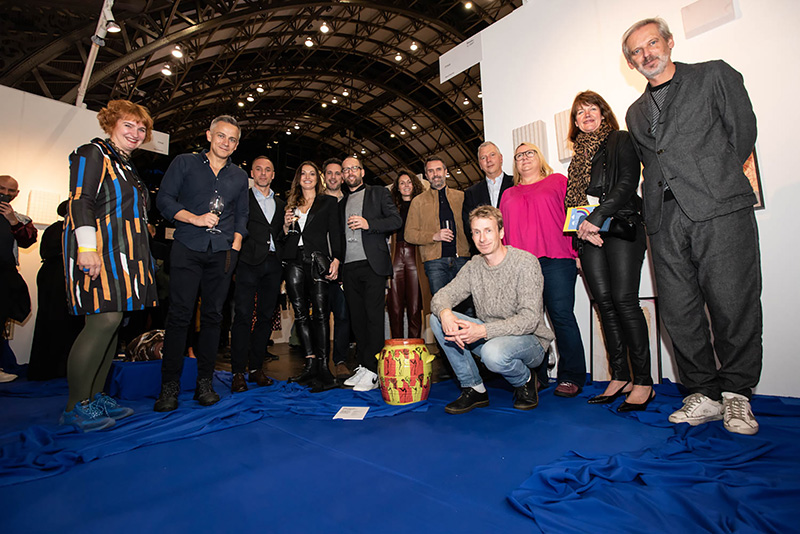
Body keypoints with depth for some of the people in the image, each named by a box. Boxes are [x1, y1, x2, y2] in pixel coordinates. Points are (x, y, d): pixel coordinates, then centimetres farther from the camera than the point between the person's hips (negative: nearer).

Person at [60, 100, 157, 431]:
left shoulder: (127, 166, 26)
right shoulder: (93, 153, 0)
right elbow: (80, 202, -12)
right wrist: (87, 247, -22)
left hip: (125, 254, 9)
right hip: (98, 249, -9)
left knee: (112, 321, 7)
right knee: (105, 320, -15)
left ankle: (95, 396, 15)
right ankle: (75, 407, -3)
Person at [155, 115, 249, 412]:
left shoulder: (239, 176, 17)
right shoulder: (184, 163, 10)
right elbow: (164, 199, 4)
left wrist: (235, 247, 5)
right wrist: (195, 218, -11)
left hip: (222, 252, 2)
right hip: (187, 249, -2)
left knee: (213, 315, 2)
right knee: (179, 314, -6)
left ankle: (205, 383, 10)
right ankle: (170, 385, 3)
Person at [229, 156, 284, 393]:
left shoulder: (280, 203, 21)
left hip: (273, 264, 4)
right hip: (249, 262, -4)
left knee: (266, 317, 6)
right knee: (243, 316, -7)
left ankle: (256, 368, 15)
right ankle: (238, 372, 1)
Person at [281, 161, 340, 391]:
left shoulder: (328, 202, 12)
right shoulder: (291, 205, 21)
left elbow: (335, 233, 3)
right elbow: (284, 238, 22)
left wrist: (335, 260, -10)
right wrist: (286, 226, 1)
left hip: (318, 261, -4)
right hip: (294, 262, 4)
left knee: (320, 313, -10)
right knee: (300, 313, 1)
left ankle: (323, 366, -6)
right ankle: (310, 363, 8)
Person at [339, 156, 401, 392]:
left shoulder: (379, 193, 10)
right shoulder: (342, 203, 24)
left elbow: (396, 220, -1)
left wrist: (368, 223, -13)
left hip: (372, 264, -5)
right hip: (349, 267, 5)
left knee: (374, 317, -8)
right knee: (357, 318, 6)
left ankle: (373, 372, -5)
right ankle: (362, 366, 14)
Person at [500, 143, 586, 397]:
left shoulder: (558, 181, 15)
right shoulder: (508, 195, 22)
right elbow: (504, 230, 19)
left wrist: (576, 252, -4)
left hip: (556, 261, -3)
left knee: (562, 315, -6)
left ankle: (570, 377, 5)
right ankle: (536, 376, 11)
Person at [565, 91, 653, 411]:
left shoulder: (621, 140, 9)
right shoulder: (578, 153, 23)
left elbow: (628, 183, -7)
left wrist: (597, 217, -17)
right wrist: (584, 226, 2)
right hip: (589, 233, 5)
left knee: (624, 299, -12)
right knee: (605, 302, 0)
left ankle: (643, 381, -3)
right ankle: (620, 377, 7)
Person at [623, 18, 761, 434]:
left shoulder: (715, 75, 13)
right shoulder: (635, 113, 24)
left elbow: (743, 131, 8)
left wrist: (713, 179, 8)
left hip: (720, 210, -3)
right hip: (665, 220, 4)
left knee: (732, 305, -4)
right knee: (678, 311, 0)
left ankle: (736, 393, 13)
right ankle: (705, 394, 12)